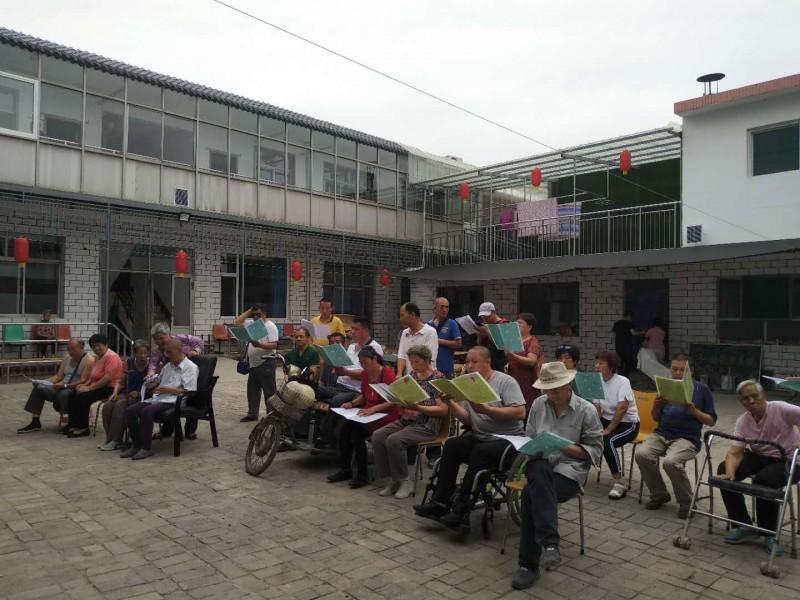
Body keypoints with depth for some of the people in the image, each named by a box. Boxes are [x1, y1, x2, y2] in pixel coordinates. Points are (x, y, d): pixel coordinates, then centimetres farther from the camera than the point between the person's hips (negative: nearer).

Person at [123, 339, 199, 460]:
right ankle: (136, 444, -4)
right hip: (157, 398, 8)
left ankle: (146, 448, -23)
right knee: (130, 410, -12)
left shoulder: (191, 367, -3)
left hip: (172, 400, -8)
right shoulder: (168, 366, 24)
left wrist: (168, 390, -14)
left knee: (147, 411, -32)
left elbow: (189, 391, -12)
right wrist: (152, 384, 14)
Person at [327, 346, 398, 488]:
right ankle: (345, 469, -5)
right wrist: (352, 403, 2)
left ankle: (362, 474, -12)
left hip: (385, 415, -7)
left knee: (356, 432, -26)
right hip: (368, 413, 7)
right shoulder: (365, 374, 8)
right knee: (344, 429, -18)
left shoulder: (388, 374, -14)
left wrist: (373, 409, -26)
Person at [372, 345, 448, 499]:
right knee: (377, 436, -15)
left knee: (394, 440, -28)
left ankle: (404, 481, -9)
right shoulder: (412, 375, 14)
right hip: (406, 420, 7)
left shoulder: (437, 379, -7)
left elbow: (443, 410, -13)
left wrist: (419, 408, -22)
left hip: (426, 425, -7)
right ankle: (393, 479, -4)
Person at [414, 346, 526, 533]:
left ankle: (461, 510, -23)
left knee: (480, 452, -31)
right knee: (451, 445, -17)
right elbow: (467, 419, 7)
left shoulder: (506, 381, -6)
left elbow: (520, 412, -18)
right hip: (480, 437, 6)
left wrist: (485, 409, -21)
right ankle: (440, 503, -15)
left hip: (508, 439, -6)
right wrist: (450, 402, -8)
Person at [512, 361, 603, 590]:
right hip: (539, 465, 3)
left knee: (532, 494, -31)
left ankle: (529, 564, -21)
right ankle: (550, 543, -37)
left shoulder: (587, 410, -2)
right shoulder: (538, 404, 10)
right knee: (540, 471, -35)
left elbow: (595, 451, -2)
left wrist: (565, 447, -15)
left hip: (569, 470, -3)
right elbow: (528, 439, 16)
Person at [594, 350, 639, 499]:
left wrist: (608, 430, -25)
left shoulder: (622, 381, -15)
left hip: (627, 423, -6)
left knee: (607, 441, -33)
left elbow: (622, 409, -23)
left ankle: (619, 483, -22)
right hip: (607, 420, 6)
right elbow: (597, 408, 1)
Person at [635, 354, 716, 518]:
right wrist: (656, 406, -2)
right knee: (642, 455, -23)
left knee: (670, 462, -32)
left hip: (687, 438, -4)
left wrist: (694, 411, -12)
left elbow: (711, 421, 5)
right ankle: (659, 495, 0)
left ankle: (686, 503, -7)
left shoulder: (702, 389, 6)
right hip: (662, 434, 4)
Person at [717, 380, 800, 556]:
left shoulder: (781, 409, -18)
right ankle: (744, 526, -6)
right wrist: (730, 473, -31)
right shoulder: (743, 421, -6)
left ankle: (770, 533, -9)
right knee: (724, 468, -17)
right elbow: (735, 452, -12)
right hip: (758, 457, 5)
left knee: (764, 480, -34)